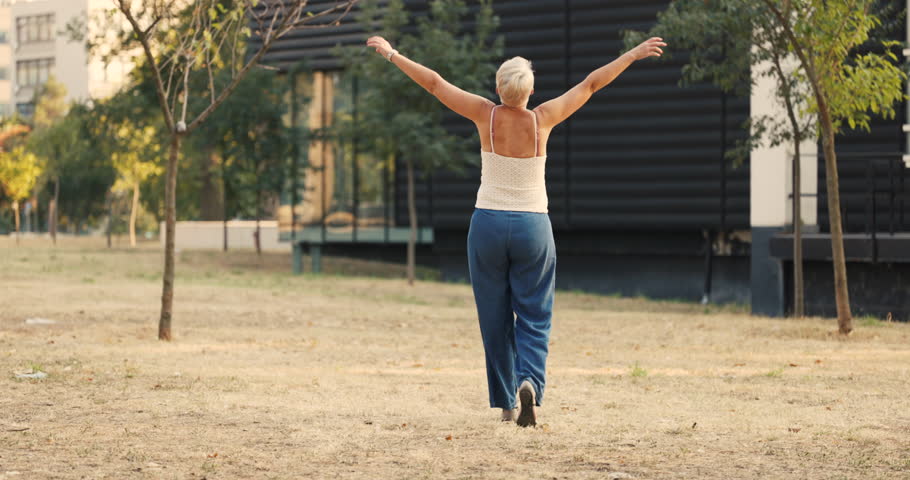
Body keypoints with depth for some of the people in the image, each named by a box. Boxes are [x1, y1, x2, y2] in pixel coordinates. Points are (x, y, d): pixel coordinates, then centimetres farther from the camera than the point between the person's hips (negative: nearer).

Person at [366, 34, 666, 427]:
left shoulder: (486, 115, -7)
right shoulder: (542, 119, -7)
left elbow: (434, 83, -1)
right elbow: (591, 84, 0)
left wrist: (391, 54, 8)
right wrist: (634, 54, 7)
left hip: (488, 223, 1)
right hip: (532, 226, 0)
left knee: (495, 319, 9)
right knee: (533, 317, 4)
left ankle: (506, 403, 11)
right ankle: (529, 380, -22)